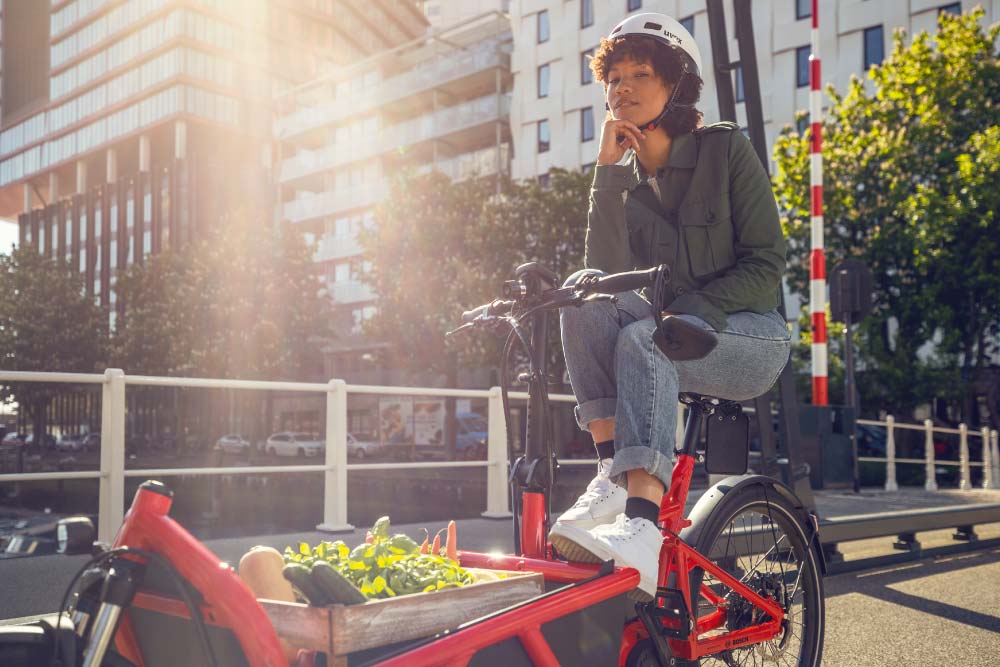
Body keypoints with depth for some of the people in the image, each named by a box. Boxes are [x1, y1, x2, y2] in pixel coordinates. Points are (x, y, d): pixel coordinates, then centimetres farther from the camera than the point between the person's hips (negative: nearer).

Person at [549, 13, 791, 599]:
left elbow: (766, 263, -9)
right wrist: (609, 170, -15)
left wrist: (691, 310, -23)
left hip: (748, 337, -3)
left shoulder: (725, 148, -3)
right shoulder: (623, 175, 7)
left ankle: (644, 531, -49)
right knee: (585, 290, -25)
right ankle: (614, 475, -30)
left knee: (644, 338, -35)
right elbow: (607, 267, -10)